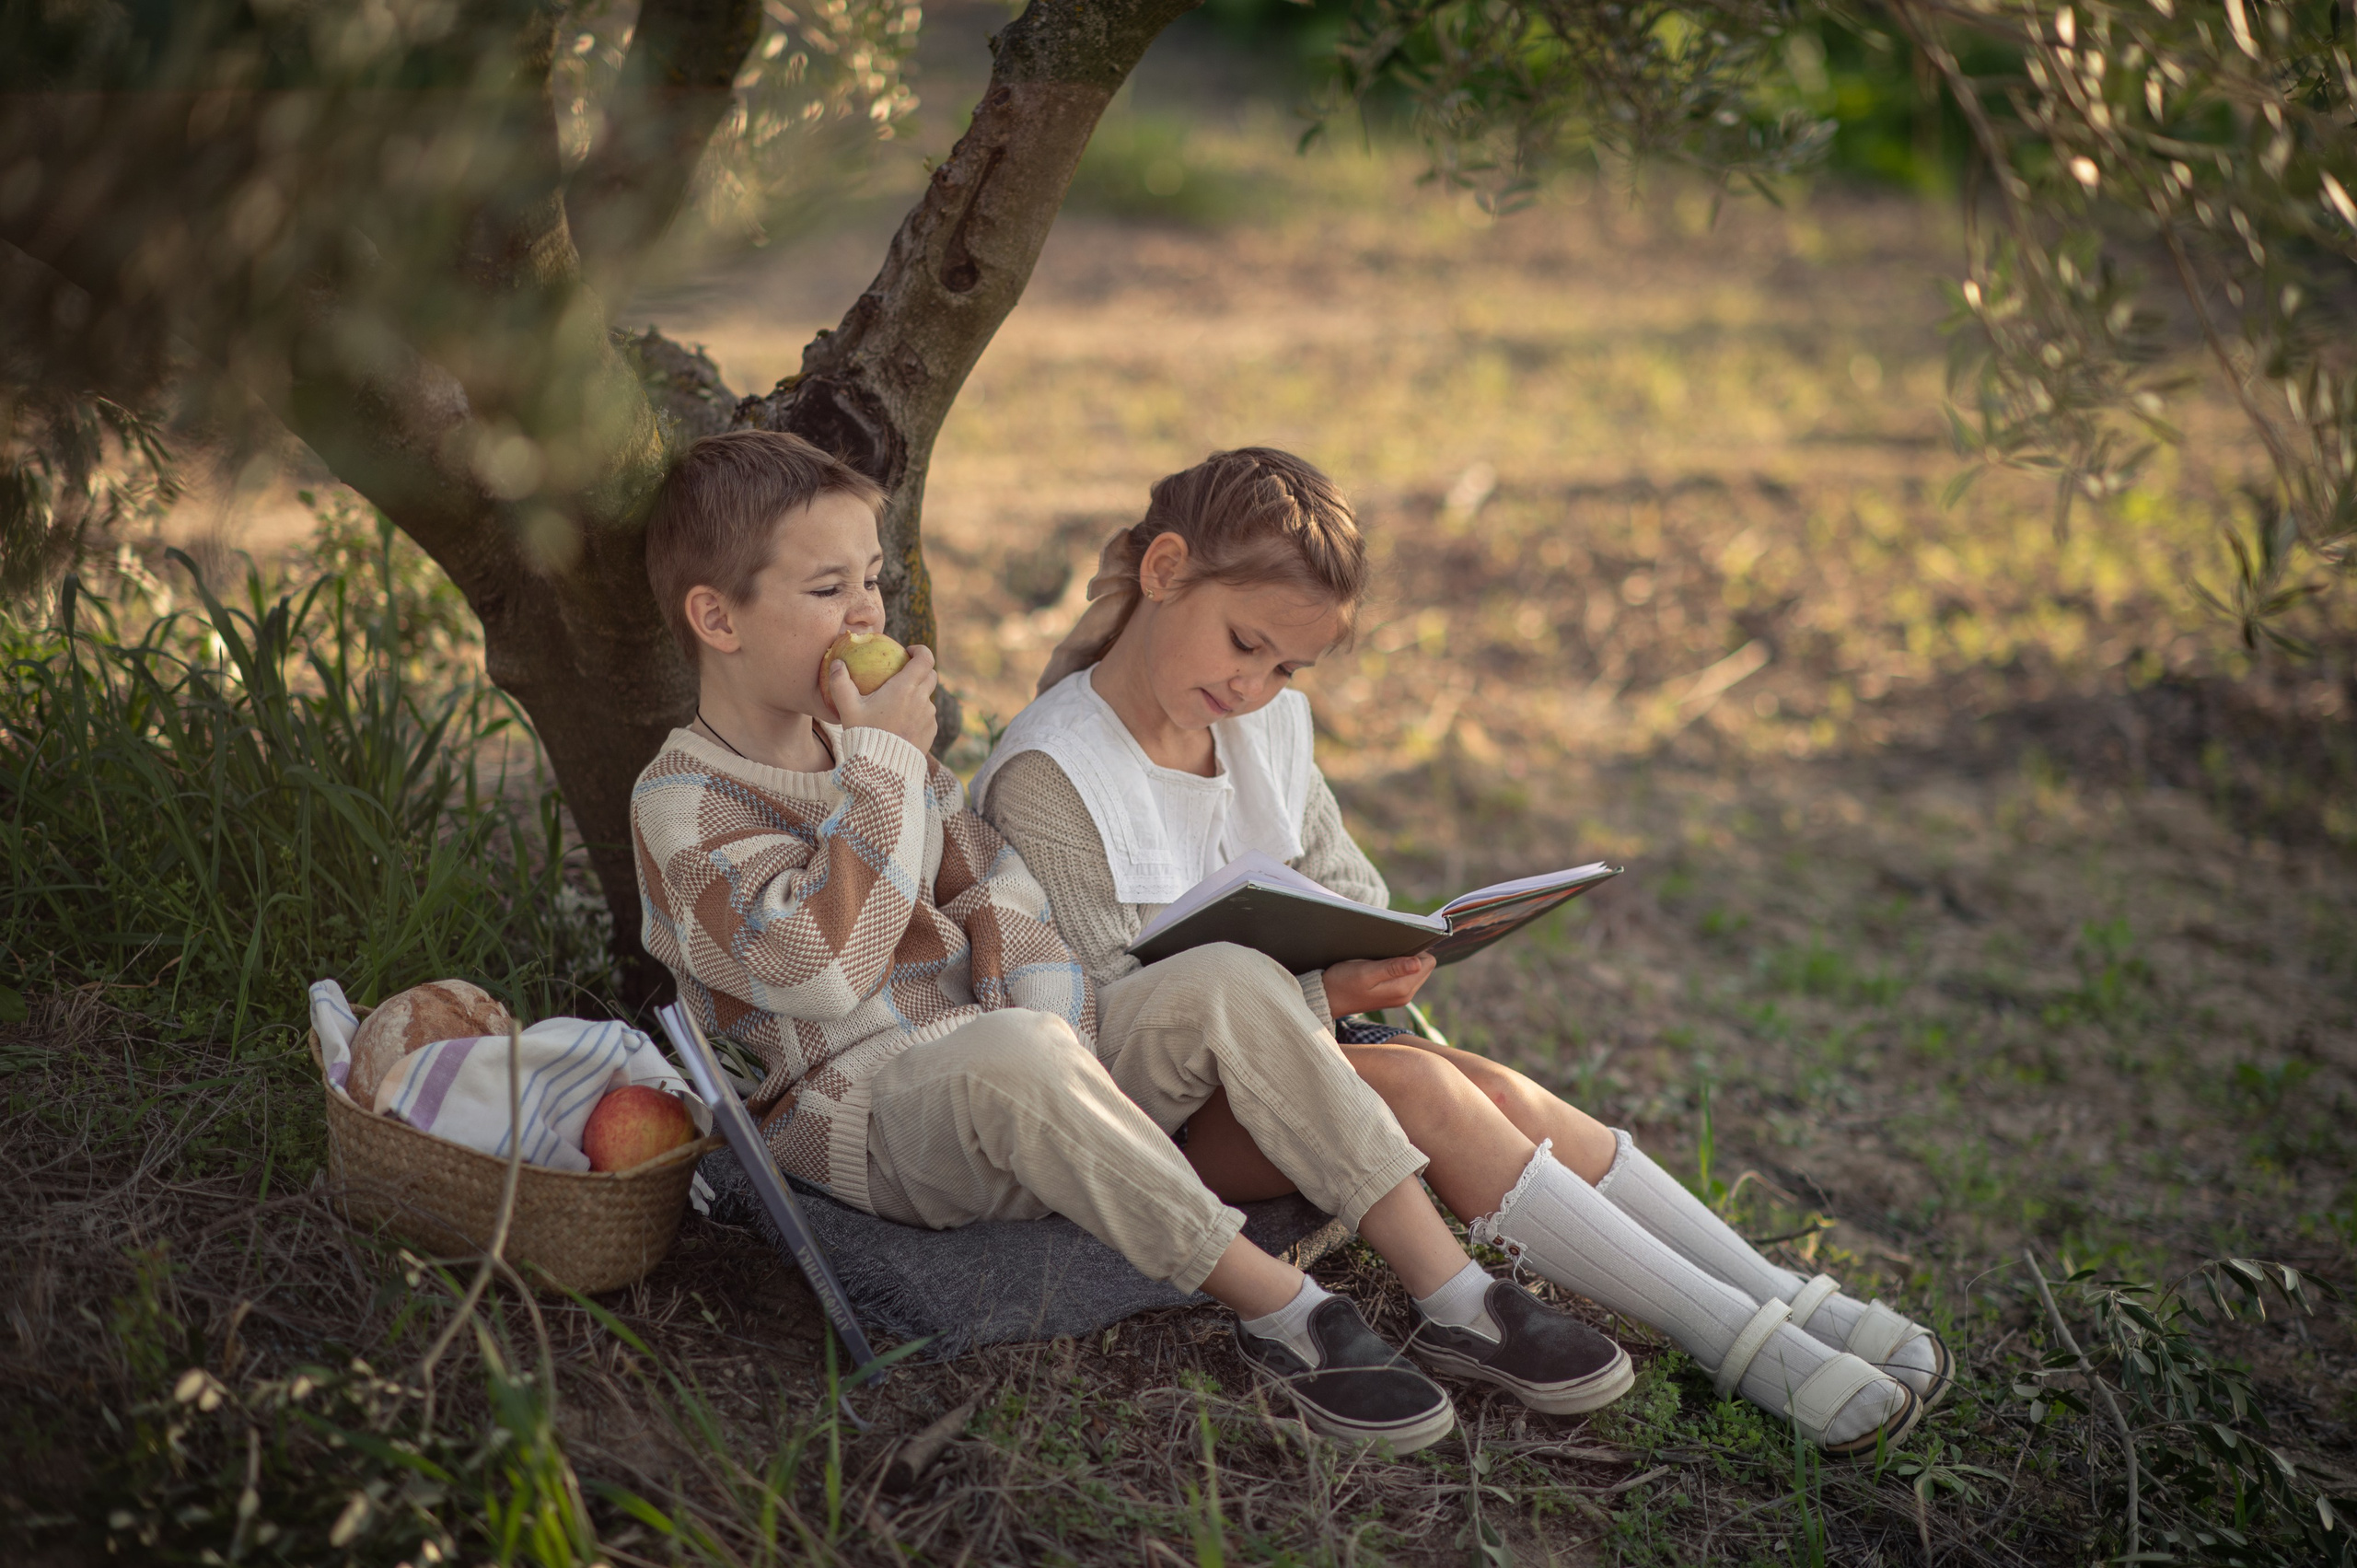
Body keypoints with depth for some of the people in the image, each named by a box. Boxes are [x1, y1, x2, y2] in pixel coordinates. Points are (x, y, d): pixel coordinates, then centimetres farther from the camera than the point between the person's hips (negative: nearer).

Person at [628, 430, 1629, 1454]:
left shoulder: (869, 743, 16)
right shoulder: (681, 804, -8)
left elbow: (993, 892, 8)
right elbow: (824, 967, -24)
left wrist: (1052, 1033, -11)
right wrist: (883, 765, -17)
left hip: (1003, 1093, 7)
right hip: (861, 1118, -7)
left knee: (1233, 985, -15)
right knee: (1006, 1057, -40)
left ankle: (1456, 1292, -16)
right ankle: (1280, 1313, -27)